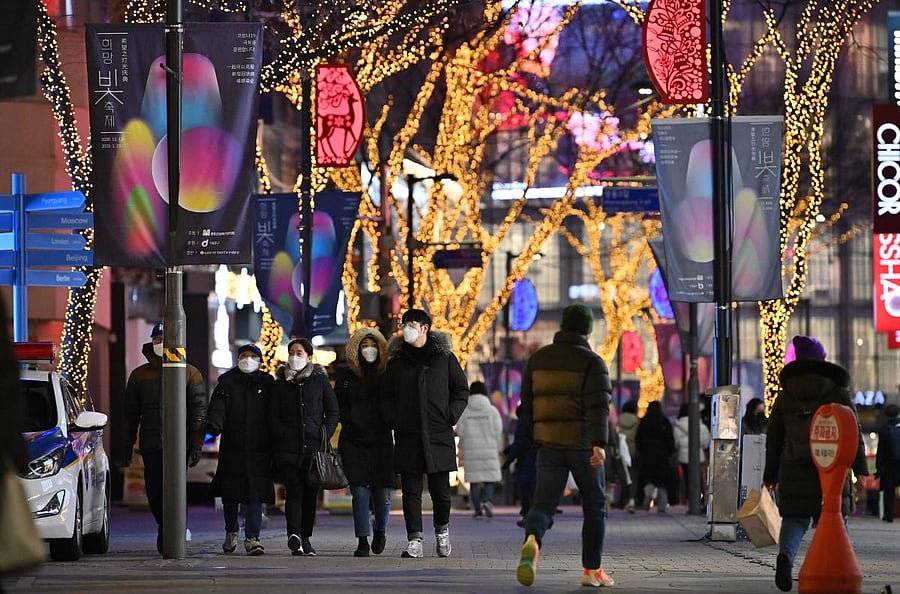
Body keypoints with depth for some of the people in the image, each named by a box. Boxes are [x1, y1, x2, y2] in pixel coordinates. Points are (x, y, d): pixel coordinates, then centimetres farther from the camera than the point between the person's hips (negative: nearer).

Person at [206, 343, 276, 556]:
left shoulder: (266, 383, 7)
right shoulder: (226, 382, 6)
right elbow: (218, 406, -8)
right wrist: (213, 425, -29)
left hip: (259, 449, -1)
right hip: (232, 447, 1)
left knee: (256, 494, -8)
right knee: (230, 493, 8)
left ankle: (252, 538, -7)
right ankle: (231, 532, 31)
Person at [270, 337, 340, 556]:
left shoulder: (320, 380, 9)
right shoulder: (281, 383, 11)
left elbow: (333, 413, 10)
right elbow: (273, 416, 11)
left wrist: (324, 436, -2)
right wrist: (283, 435, -5)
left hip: (314, 447, 1)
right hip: (289, 448, -1)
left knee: (310, 494, 4)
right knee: (293, 492, -14)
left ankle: (305, 539, 13)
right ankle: (294, 535, -28)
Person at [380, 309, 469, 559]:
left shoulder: (444, 357, 5)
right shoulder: (396, 361, 10)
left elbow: (461, 390, 9)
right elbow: (386, 396, 16)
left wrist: (450, 417, -4)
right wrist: (393, 420, 0)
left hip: (439, 435, -1)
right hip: (407, 437, 1)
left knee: (440, 490, 2)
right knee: (411, 491, -3)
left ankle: (442, 530, 26)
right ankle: (414, 541, -3)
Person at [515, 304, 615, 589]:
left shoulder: (538, 358, 8)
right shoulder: (592, 362, -6)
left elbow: (527, 404, 13)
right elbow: (598, 405, -19)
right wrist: (600, 444, -29)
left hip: (549, 445, 3)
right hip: (584, 444, -3)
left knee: (543, 505, -2)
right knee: (595, 507, 14)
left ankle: (532, 543, -34)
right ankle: (592, 570, 15)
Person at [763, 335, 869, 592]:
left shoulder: (785, 397, 8)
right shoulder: (839, 393, 3)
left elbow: (773, 439, 9)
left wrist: (770, 475, 16)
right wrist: (860, 468, 4)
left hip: (794, 471, 1)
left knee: (794, 519, 5)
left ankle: (785, 555, -23)